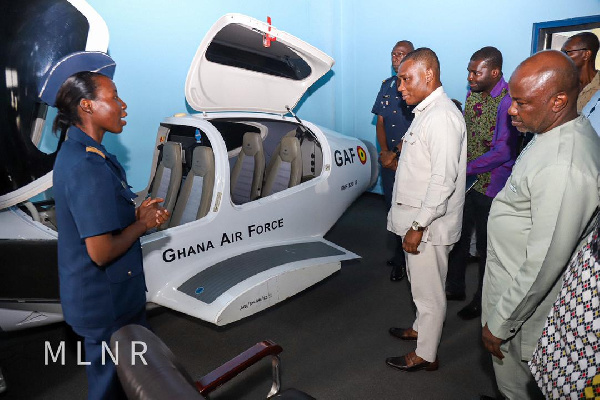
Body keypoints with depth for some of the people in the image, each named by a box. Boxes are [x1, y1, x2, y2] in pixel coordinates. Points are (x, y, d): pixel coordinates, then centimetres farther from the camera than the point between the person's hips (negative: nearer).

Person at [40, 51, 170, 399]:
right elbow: (101, 251, -28)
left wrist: (135, 212, 2)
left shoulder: (75, 153, 6)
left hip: (95, 298, 10)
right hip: (107, 304, -10)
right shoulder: (90, 167, -27)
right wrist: (143, 223, -12)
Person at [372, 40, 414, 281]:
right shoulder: (387, 86, 10)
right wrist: (385, 152, -3)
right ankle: (400, 251, 31)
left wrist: (398, 154, -13)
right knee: (392, 205, 14)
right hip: (389, 158, 6)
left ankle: (402, 260, 14)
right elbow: (380, 123, 9)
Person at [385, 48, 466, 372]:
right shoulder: (426, 111, 10)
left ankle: (426, 355, 26)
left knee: (429, 290, 7)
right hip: (416, 217, 9)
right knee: (420, 283, 25)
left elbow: (443, 179, -26)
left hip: (428, 224, -9)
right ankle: (421, 328, 46)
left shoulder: (442, 117, -21)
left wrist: (418, 226, -23)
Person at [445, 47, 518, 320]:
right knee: (458, 237, 17)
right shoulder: (472, 95, 5)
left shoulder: (508, 101, -19)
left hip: (489, 183, -7)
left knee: (485, 245, 8)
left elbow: (503, 152, -23)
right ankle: (454, 288, 36)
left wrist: (465, 169, -23)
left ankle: (482, 301, 27)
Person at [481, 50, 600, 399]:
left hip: (526, 296, -9)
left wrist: (500, 323, -16)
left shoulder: (563, 168, -33)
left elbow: (544, 262, -29)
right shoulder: (563, 132, -1)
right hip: (513, 279, 9)